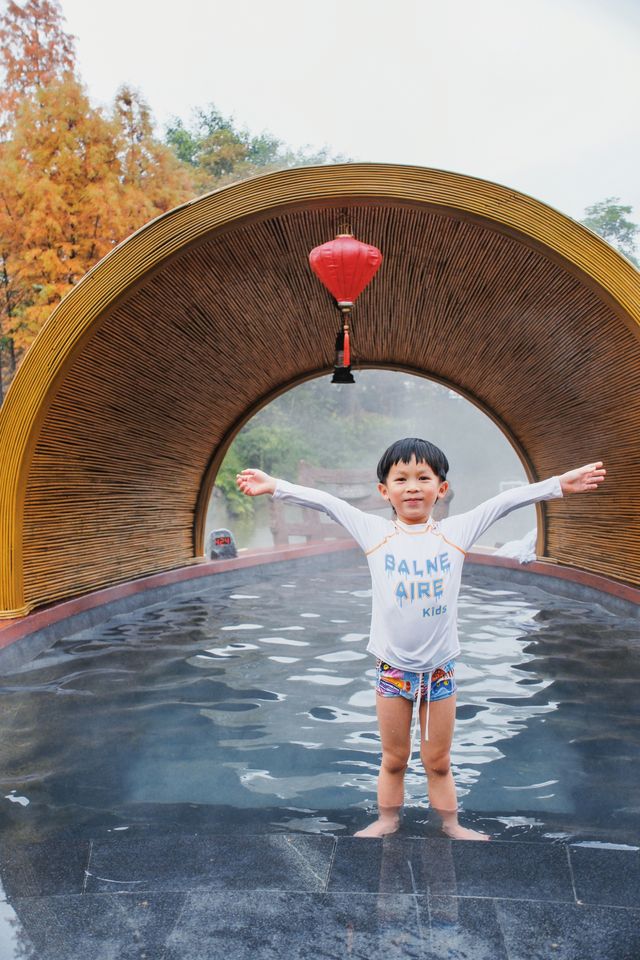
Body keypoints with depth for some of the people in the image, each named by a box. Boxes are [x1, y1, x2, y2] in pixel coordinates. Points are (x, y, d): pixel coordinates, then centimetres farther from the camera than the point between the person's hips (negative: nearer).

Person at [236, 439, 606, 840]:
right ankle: (387, 822, 37)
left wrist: (559, 484, -11)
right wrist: (275, 486, -13)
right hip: (392, 667, 0)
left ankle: (451, 826, 36)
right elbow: (324, 501, -8)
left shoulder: (455, 532, -4)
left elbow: (506, 501, -6)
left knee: (439, 762, 17)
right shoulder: (375, 532, -6)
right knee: (393, 760, 17)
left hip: (440, 668, 0)